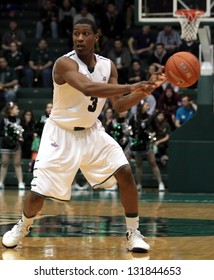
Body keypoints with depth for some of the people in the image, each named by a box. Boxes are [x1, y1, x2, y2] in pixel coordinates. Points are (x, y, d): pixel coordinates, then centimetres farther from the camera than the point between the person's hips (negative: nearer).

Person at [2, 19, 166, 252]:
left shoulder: (108, 66, -3)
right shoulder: (65, 63, -23)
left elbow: (119, 106, -3)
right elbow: (88, 88, -41)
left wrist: (145, 90, -20)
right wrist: (131, 87, -47)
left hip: (92, 132, 5)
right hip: (62, 134, -5)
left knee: (125, 173, -13)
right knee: (38, 193, -6)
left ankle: (133, 233, -1)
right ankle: (22, 227, 27)